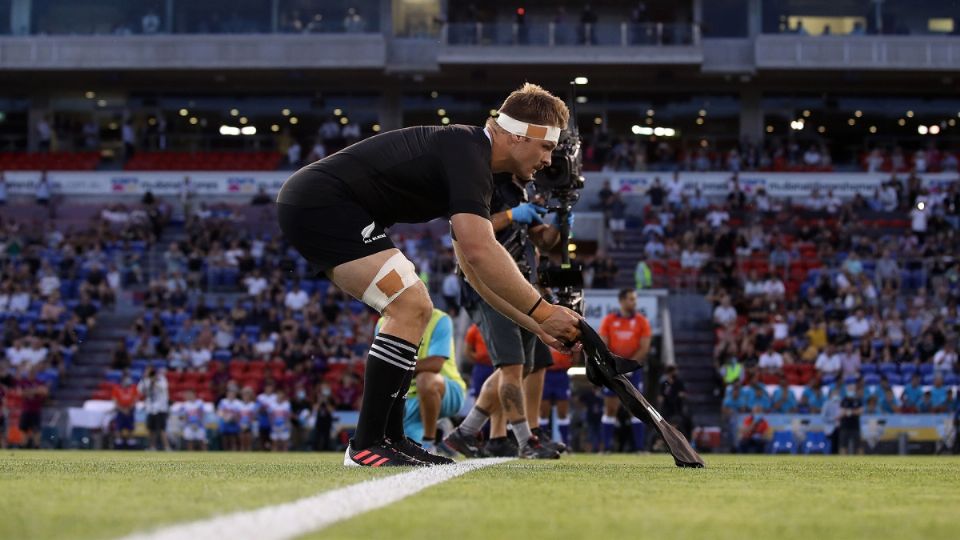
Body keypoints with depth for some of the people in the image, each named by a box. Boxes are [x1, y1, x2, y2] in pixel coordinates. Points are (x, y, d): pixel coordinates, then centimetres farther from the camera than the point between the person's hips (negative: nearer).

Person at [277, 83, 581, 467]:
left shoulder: (471, 162, 16)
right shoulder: (466, 151, -16)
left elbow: (477, 268, 21)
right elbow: (480, 252, -27)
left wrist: (536, 325, 15)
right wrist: (542, 311, -20)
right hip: (318, 202, -11)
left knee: (414, 309, 14)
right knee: (410, 306, -16)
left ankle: (390, 438, 13)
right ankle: (365, 446, -13)